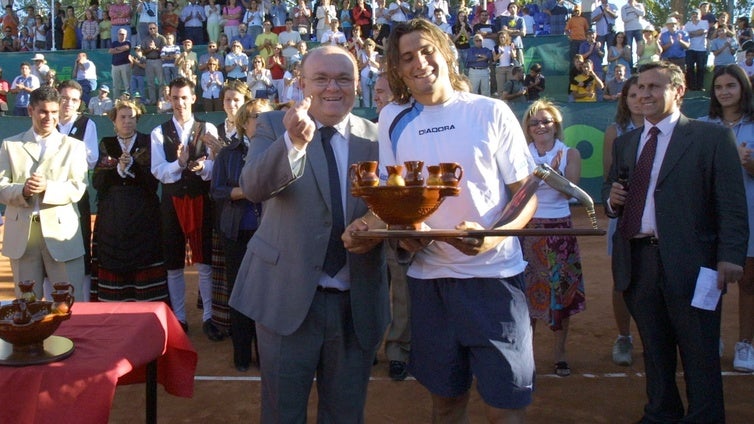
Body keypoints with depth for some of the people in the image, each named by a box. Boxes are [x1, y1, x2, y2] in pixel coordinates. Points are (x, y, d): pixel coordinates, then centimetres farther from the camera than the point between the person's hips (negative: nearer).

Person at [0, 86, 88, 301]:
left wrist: (47, 187, -21)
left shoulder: (74, 146, 8)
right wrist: (23, 191, -19)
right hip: (21, 235, 2)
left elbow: (78, 189, -4)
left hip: (62, 233, -1)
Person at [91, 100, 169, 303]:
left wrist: (132, 165, -16)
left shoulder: (147, 142, 5)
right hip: (112, 216, 2)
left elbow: (154, 179, -4)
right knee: (113, 265, -1)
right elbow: (97, 181, 1)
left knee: (144, 262, -5)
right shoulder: (106, 145, 11)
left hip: (143, 215, -2)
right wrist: (119, 169, -13)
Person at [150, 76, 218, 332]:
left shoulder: (208, 129, 3)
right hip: (172, 202, 1)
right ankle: (178, 318, 21)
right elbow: (158, 171, -7)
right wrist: (179, 163, -25)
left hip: (202, 201, -1)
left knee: (205, 262, 3)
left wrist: (202, 166, -28)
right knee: (173, 264, 9)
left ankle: (209, 316, 14)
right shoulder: (159, 133, 4)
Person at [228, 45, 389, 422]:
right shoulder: (274, 126, -2)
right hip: (288, 294, -2)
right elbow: (253, 186, -19)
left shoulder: (376, 137, 4)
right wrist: (293, 141, -37)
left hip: (357, 302, 2)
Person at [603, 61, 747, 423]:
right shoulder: (624, 142, 16)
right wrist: (612, 199, -3)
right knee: (654, 351, 15)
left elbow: (732, 203, -6)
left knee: (700, 354, 4)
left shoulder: (712, 138, -1)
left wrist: (730, 255, -16)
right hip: (636, 261, 5)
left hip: (689, 262, -4)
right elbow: (610, 189, 21)